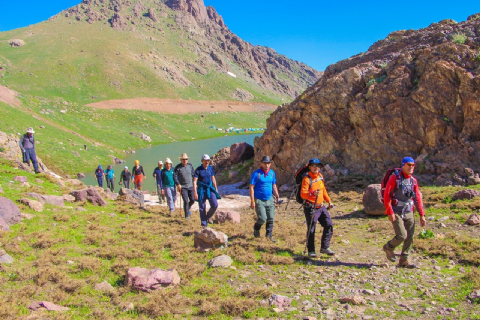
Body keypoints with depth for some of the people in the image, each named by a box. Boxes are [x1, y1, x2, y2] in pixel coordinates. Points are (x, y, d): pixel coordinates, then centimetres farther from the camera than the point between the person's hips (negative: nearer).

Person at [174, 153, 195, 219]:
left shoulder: (190, 165, 0)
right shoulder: (178, 167, -10)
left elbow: (193, 173, 12)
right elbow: (174, 176, -8)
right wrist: (178, 184, -16)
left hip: (190, 186, 4)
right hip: (183, 187, -4)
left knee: (192, 200, 5)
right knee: (186, 201, -8)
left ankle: (188, 208, 36)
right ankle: (187, 215, 7)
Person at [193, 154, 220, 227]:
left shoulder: (211, 168, 4)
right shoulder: (198, 170, -9)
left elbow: (213, 179, 13)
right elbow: (194, 182, -12)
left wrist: (216, 189, 13)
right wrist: (195, 193, -19)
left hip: (210, 189, 4)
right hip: (201, 190, -4)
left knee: (215, 205, -8)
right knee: (202, 208, 2)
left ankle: (207, 217, 17)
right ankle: (204, 224, 12)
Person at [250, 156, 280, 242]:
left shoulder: (272, 173, 6)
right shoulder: (256, 173, -12)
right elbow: (251, 187, -12)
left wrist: (277, 197, 8)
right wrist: (252, 201, -15)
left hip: (270, 199, 5)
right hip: (259, 200, -5)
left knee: (271, 218, 4)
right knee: (262, 219, -9)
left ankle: (269, 235, 19)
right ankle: (256, 228, 22)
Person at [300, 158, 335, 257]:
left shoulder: (320, 176, 10)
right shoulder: (306, 179, -13)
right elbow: (302, 193, -23)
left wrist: (329, 201, 23)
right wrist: (312, 193, -40)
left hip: (321, 207, 7)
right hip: (310, 208, -7)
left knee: (329, 225, 2)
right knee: (311, 230, -2)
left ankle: (324, 247, 15)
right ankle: (311, 251, 10)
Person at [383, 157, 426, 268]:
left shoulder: (413, 181, 9)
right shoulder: (395, 178, -9)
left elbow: (417, 199, 12)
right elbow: (386, 195, -12)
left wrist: (422, 215, 7)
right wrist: (390, 212, -17)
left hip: (409, 213, 6)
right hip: (396, 213, -6)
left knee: (410, 237, 3)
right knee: (402, 235, -14)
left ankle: (404, 260, 17)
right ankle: (388, 247, 16)